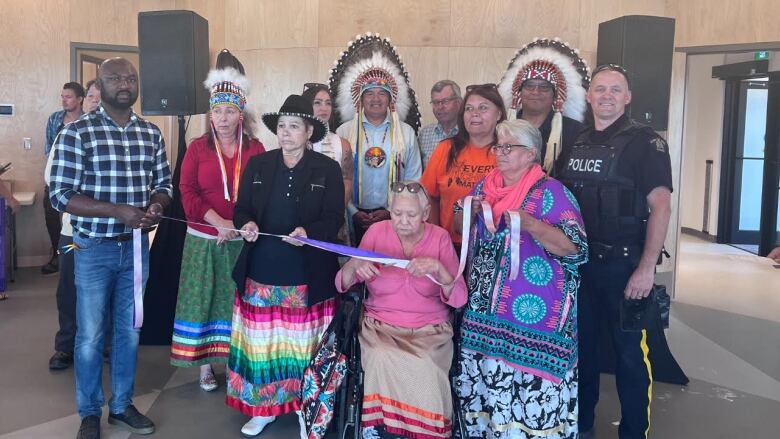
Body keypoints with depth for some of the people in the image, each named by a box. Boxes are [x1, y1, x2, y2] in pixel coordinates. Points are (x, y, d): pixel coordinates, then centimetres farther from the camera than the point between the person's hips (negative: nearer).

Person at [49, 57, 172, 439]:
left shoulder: (151, 133, 4)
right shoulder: (76, 132, -10)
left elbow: (164, 183, 9)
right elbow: (61, 195, -13)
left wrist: (155, 205, -14)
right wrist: (118, 211, -23)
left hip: (136, 247, 4)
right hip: (94, 249, -4)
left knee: (129, 330, 14)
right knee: (90, 335, 8)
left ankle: (122, 405, 31)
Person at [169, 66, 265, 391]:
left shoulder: (255, 149, 2)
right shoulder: (198, 148, 2)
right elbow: (188, 193, -4)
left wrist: (242, 225, -15)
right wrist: (220, 223, -16)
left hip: (242, 240, 0)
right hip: (204, 239, 1)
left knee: (238, 300, 5)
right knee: (201, 298, 6)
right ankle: (204, 364, 18)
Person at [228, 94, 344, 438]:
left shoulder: (328, 169, -1)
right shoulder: (257, 165, 8)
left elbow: (334, 219, -6)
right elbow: (241, 209, 9)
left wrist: (308, 232, -24)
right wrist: (246, 224, -14)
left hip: (307, 275, -2)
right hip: (261, 271, 3)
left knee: (303, 343, 8)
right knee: (261, 341, 9)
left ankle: (305, 406, 26)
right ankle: (262, 407, 26)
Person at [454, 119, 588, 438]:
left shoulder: (550, 191, -7)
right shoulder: (485, 186, 10)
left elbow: (573, 248, -14)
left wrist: (529, 224, -25)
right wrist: (469, 212, -1)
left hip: (531, 315, -5)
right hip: (484, 310, 6)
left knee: (528, 383, -4)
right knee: (486, 379, 13)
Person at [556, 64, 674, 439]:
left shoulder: (645, 142, -6)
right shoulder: (576, 145, 11)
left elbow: (660, 206, -12)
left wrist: (646, 268, -18)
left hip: (624, 263, -5)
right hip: (578, 261, 6)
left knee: (630, 352, 3)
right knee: (581, 344, 15)